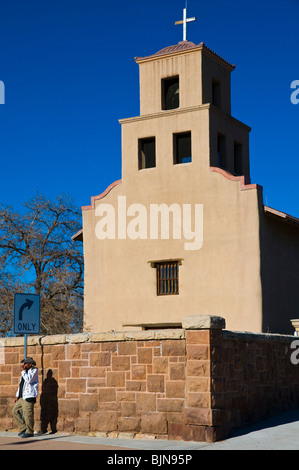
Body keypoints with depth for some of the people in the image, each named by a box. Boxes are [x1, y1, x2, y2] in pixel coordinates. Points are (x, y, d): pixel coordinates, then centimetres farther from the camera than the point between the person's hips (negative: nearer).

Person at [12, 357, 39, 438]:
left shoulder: (34, 371, -4)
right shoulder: (25, 372, 20)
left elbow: (28, 380, -21)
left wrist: (23, 371, -11)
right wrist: (17, 396, 20)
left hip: (29, 396, -9)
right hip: (22, 397, 9)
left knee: (27, 414, -10)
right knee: (15, 411, 7)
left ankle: (29, 432, -1)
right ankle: (23, 428, 13)